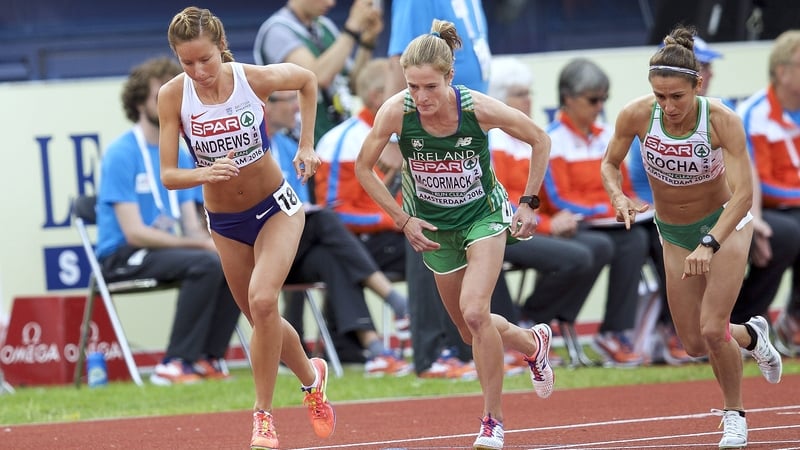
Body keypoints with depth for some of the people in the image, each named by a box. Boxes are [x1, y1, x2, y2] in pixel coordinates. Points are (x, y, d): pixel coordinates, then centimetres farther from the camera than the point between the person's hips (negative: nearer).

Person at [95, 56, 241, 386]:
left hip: (164, 248, 7)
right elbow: (134, 232, -18)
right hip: (121, 256, -7)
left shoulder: (180, 156, 12)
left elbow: (192, 227, 10)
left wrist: (213, 241, -14)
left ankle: (207, 358, -7)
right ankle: (174, 364, -26)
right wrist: (200, 244, -22)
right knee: (205, 264, -30)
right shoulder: (121, 155, -12)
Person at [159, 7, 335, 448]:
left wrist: (306, 145, -1)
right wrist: (204, 174, -39)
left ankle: (263, 413, -12)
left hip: (276, 208, -3)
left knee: (262, 299, -25)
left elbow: (307, 79, 2)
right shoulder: (173, 96, -19)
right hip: (224, 221, 3)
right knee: (260, 317, 15)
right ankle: (311, 376, 45)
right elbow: (168, 176, -19)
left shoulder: (256, 78, -21)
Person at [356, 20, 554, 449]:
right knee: (471, 332, 12)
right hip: (434, 227, 3)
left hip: (484, 215, -3)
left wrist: (529, 203, -8)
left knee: (474, 312, -22)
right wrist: (403, 220, -10)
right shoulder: (396, 112, -24)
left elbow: (540, 140, -9)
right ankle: (533, 342, 45)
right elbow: (364, 168, -7)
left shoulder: (479, 108, -26)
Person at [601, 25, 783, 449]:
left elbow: (743, 194, -33)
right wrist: (618, 197, -26)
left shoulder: (722, 120, -30)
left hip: (725, 222, -3)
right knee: (695, 343, 6)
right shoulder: (636, 116, -23)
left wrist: (710, 245, -45)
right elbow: (609, 164, -5)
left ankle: (734, 413, 13)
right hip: (674, 233, 3)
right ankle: (752, 335, 40)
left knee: (712, 329, -14)